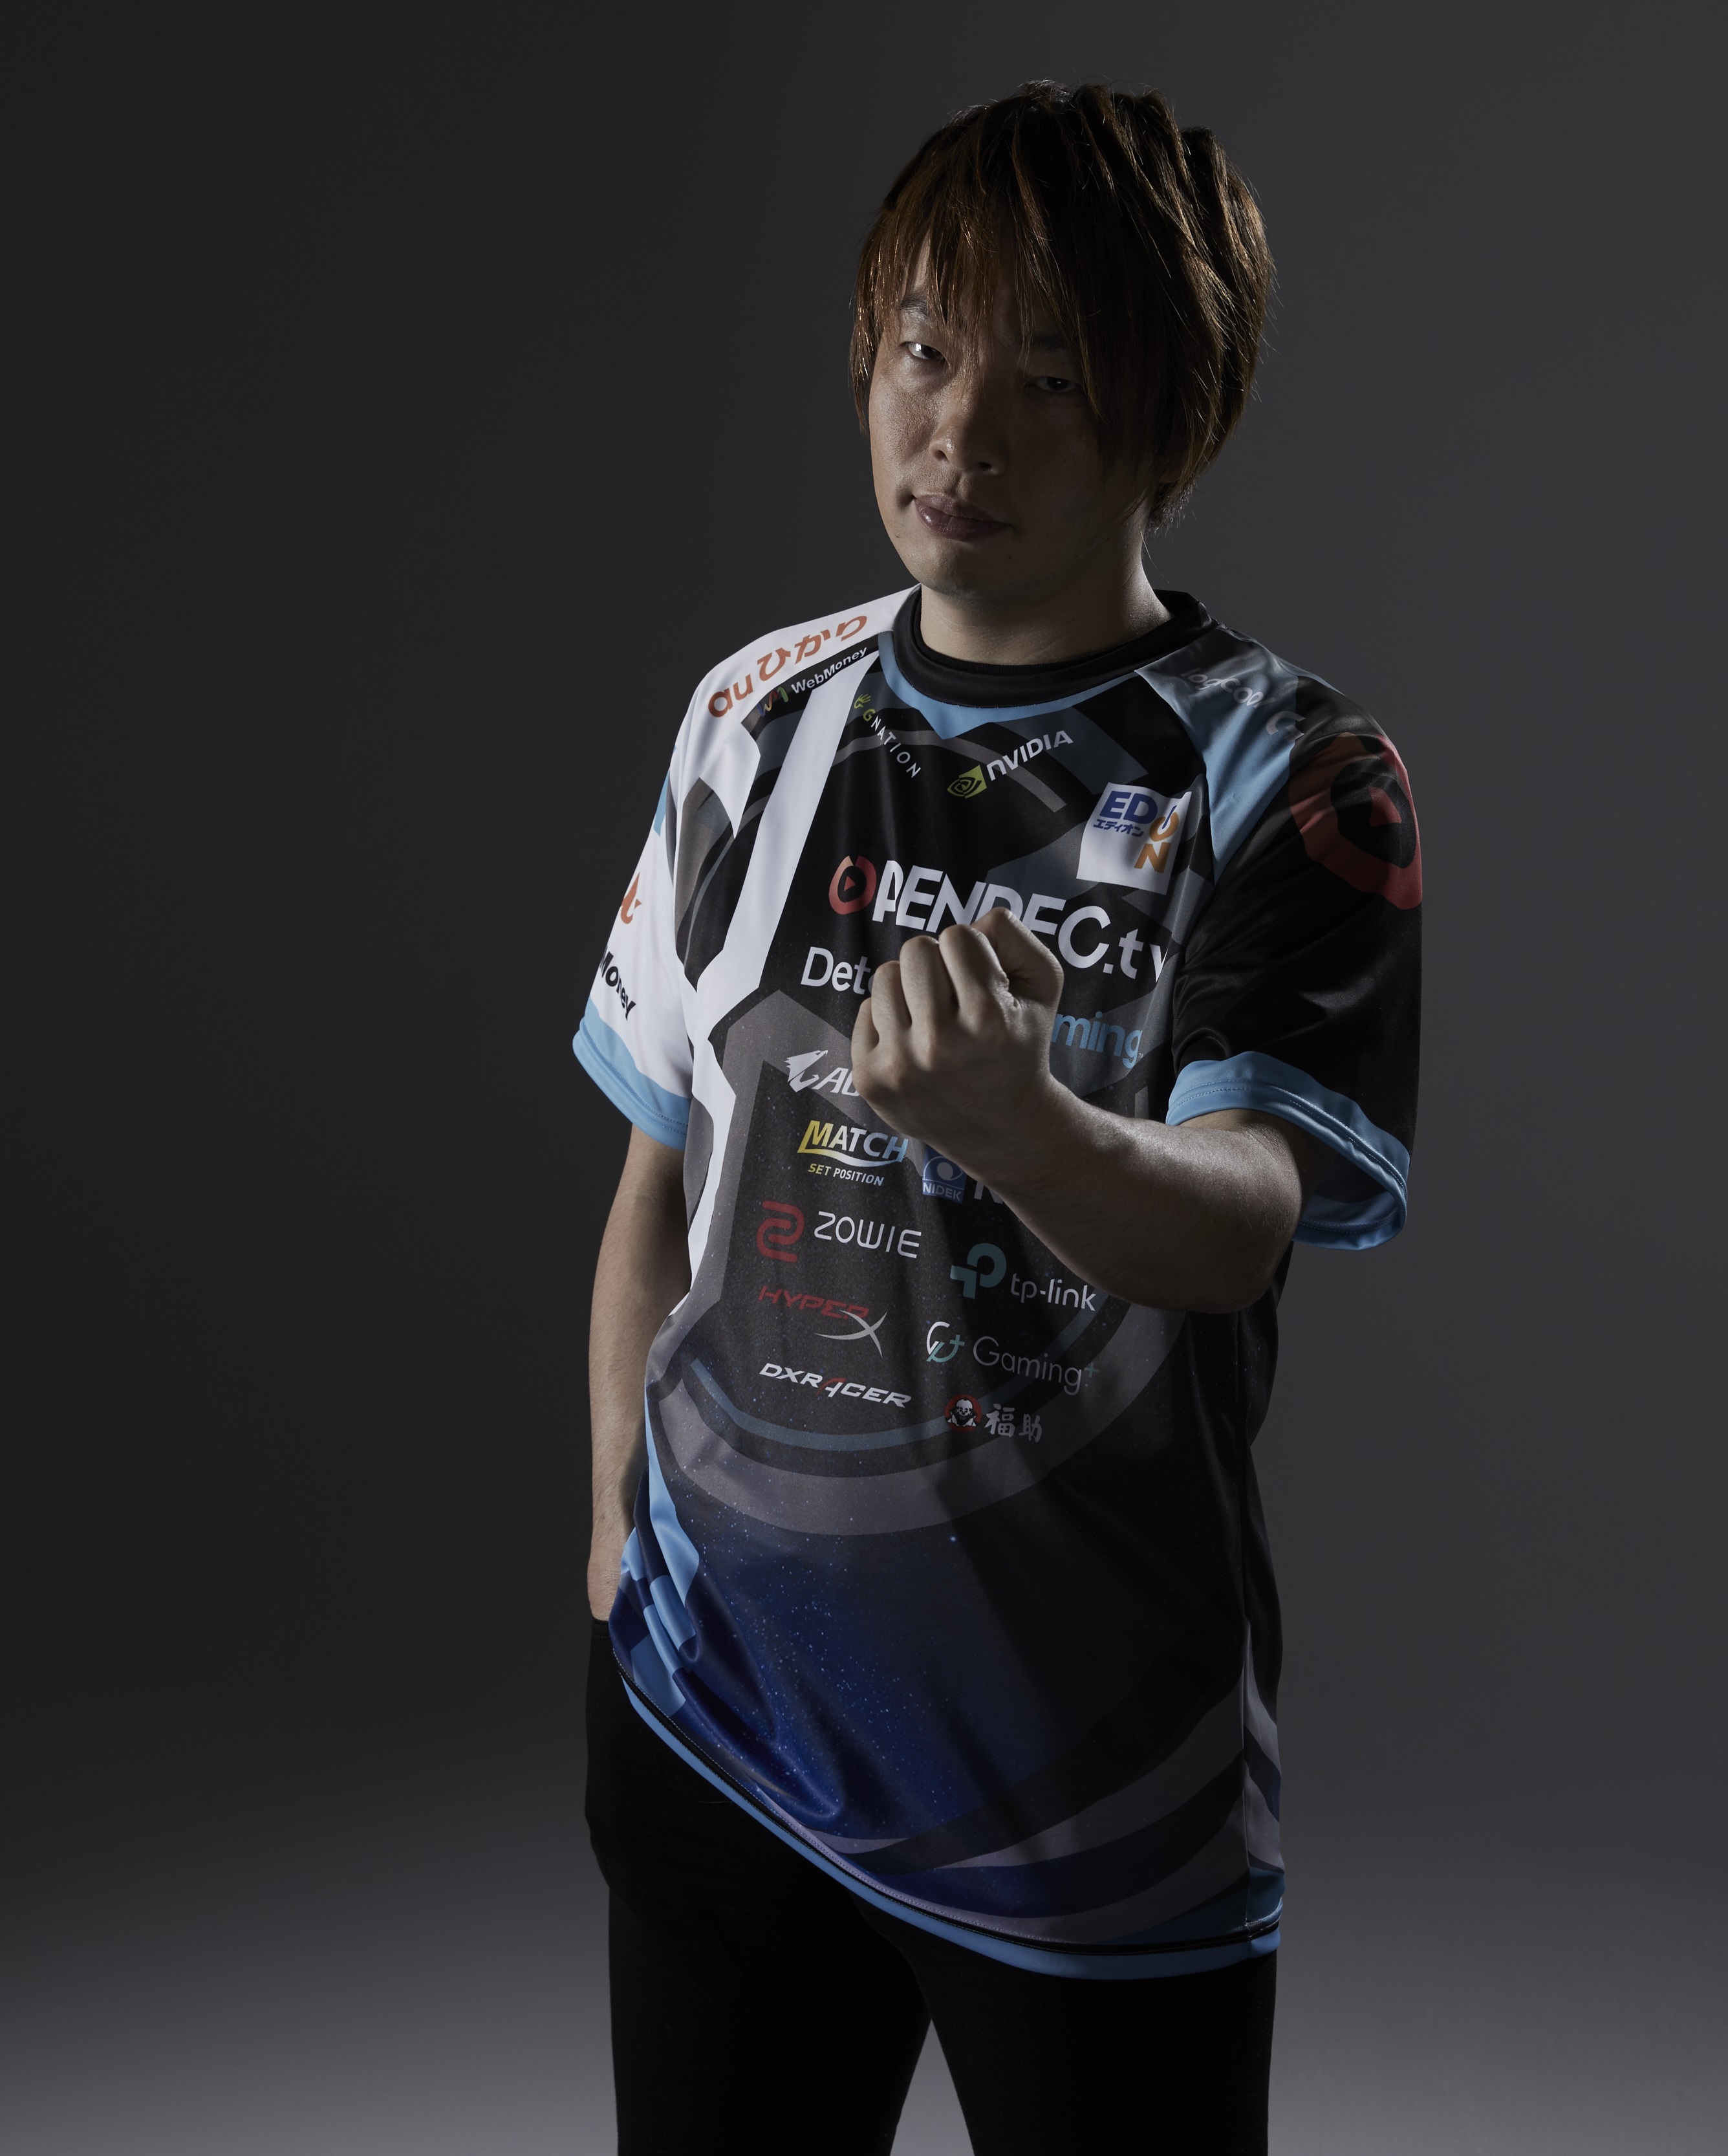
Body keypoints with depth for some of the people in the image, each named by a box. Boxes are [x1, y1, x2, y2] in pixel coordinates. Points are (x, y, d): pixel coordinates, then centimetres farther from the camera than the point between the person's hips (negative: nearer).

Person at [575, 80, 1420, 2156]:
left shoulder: (1284, 775, -10)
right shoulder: (761, 714, 4)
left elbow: (1241, 1221, -23)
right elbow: (662, 1178, 11)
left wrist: (1016, 1127, -43)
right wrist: (616, 1530, 12)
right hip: (714, 1696, 4)